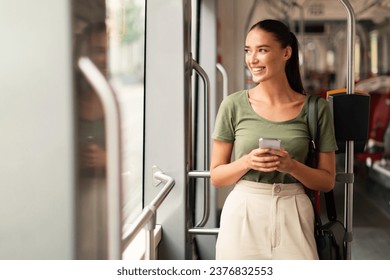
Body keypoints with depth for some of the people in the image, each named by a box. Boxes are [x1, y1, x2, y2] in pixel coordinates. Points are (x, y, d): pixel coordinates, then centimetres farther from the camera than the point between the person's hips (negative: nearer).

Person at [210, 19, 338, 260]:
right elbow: (216, 176, 3)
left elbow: (327, 181, 3)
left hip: (292, 216, 0)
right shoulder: (234, 105, -1)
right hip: (243, 214, 0)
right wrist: (247, 162, -15)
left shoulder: (316, 109, -1)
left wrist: (292, 166, -14)